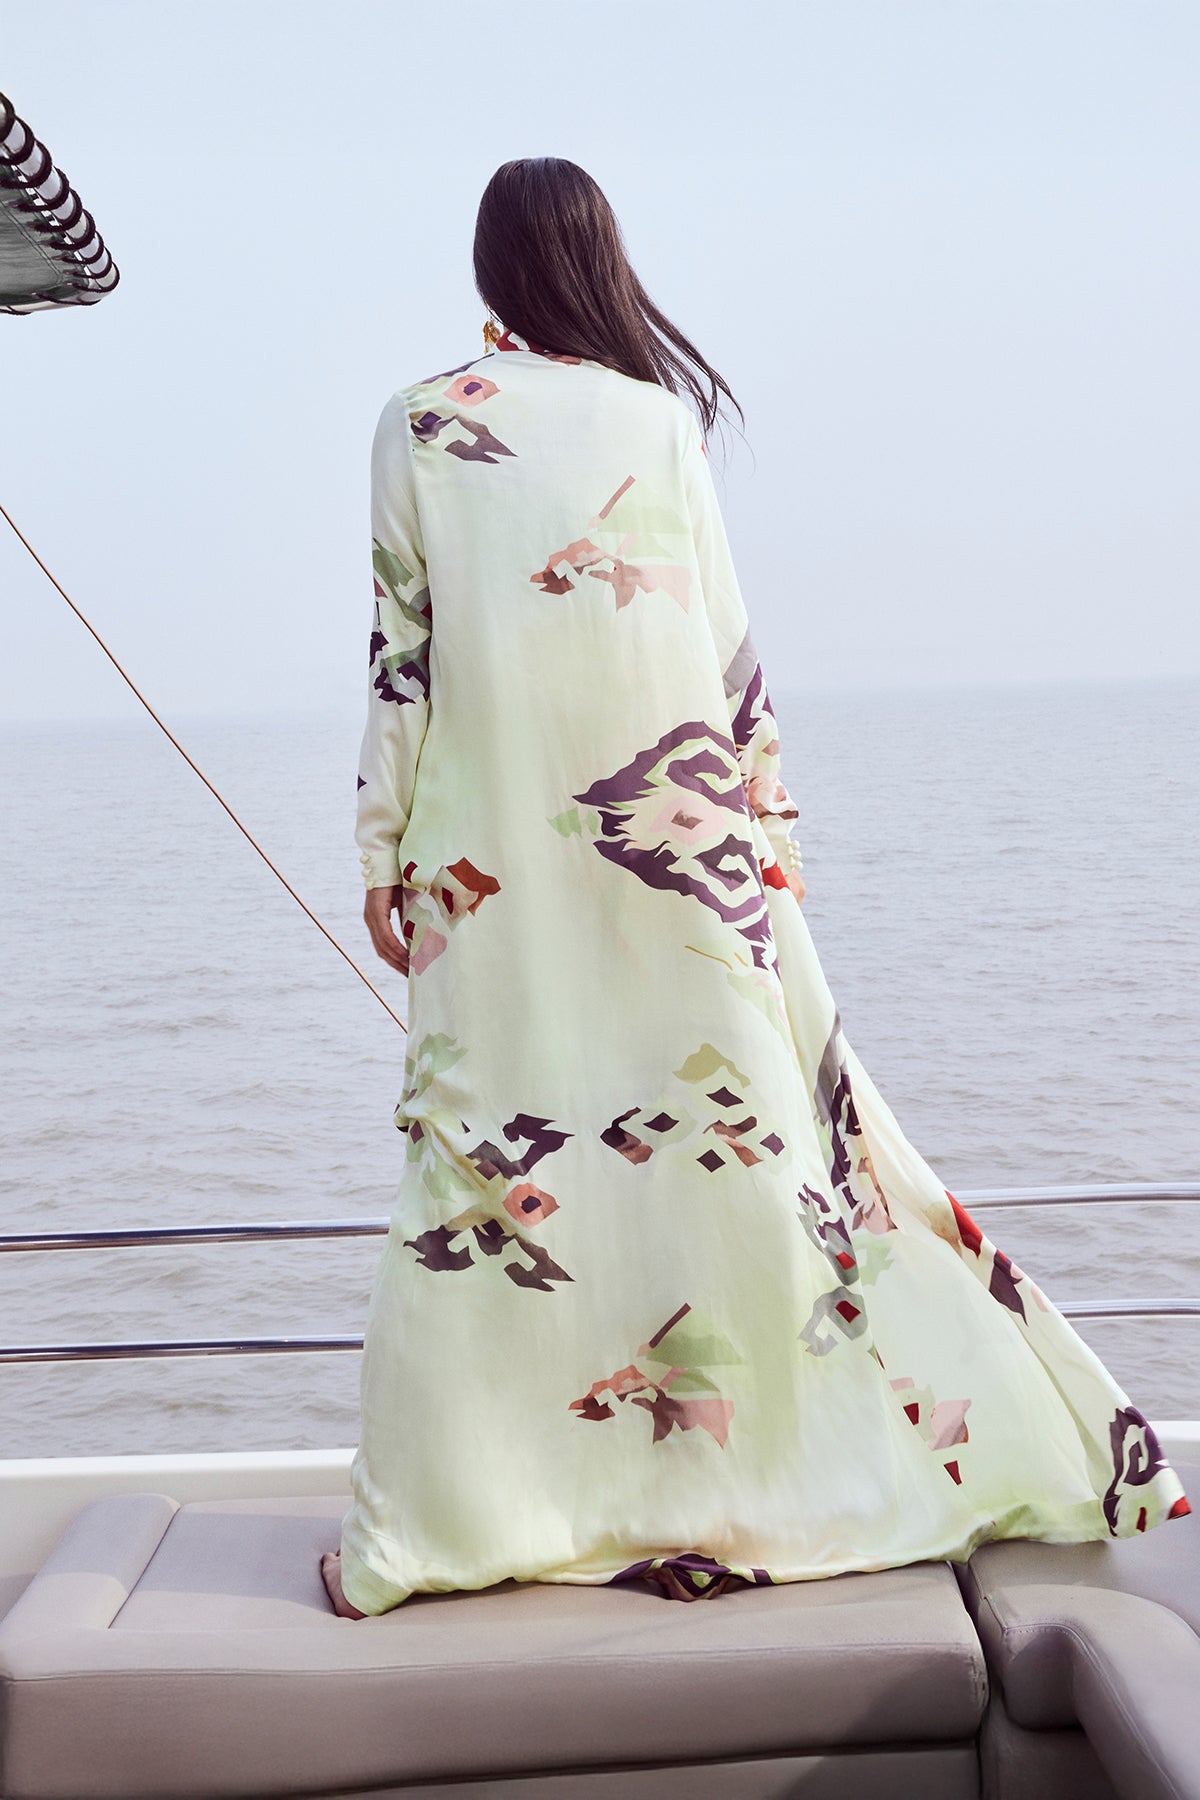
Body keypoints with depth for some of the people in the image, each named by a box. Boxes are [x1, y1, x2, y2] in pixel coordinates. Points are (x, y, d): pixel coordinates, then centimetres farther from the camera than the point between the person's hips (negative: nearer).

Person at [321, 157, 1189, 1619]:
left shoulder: (418, 424, 2)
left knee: (484, 1136, 3)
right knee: (734, 1117, 7)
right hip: (676, 832, 1)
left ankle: (432, 1513, 8)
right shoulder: (658, 415, 3)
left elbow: (403, 650, 1)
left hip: (491, 850, 0)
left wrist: (383, 854, 6)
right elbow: (725, 644, 3)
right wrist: (759, 808, 12)